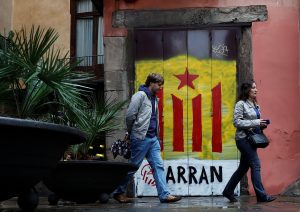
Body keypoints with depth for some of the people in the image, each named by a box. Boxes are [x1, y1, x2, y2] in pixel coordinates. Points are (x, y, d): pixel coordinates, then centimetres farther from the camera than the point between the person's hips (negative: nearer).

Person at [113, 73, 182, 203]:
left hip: (153, 138, 8)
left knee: (158, 166, 1)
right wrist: (132, 132, -1)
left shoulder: (154, 98, 18)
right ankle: (119, 192, 14)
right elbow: (130, 115, -12)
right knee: (133, 166, 1)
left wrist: (156, 134, 9)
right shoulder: (140, 95, -8)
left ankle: (164, 195, -1)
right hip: (141, 138, -8)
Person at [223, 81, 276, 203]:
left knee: (243, 167, 11)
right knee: (255, 165, -9)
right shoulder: (241, 104, -9)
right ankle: (261, 195, -5)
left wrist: (262, 124, 2)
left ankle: (228, 191, 21)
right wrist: (256, 123, -19)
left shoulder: (255, 105, 15)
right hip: (244, 138, -9)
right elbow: (237, 122, -15)